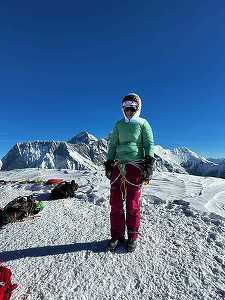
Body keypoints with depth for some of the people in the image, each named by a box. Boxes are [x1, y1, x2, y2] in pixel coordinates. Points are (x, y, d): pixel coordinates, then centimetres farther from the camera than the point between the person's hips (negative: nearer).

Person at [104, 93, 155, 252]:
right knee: (116, 203, 6)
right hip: (118, 167, 4)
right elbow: (112, 146, 16)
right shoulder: (118, 125, 17)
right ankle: (117, 235, 23)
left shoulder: (143, 123, 8)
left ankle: (132, 236, 24)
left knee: (132, 204, 4)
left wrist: (149, 165, -7)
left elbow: (149, 145, 2)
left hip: (135, 167, -3)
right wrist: (108, 164, 11)